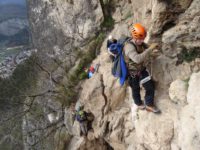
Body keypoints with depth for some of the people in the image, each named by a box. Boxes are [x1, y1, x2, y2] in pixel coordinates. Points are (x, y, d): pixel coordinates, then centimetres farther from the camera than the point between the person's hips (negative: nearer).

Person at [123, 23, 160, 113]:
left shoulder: (140, 43, -9)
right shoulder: (129, 46, -33)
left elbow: (145, 53, 8)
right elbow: (137, 59, -49)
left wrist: (152, 51, -16)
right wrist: (150, 49, -45)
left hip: (142, 70, 6)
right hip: (133, 73, -6)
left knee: (150, 87, 8)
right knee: (136, 90, 19)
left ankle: (149, 105, 29)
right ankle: (139, 104, 47)